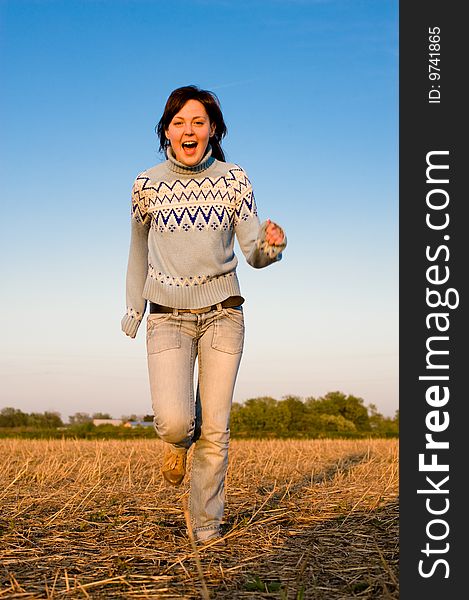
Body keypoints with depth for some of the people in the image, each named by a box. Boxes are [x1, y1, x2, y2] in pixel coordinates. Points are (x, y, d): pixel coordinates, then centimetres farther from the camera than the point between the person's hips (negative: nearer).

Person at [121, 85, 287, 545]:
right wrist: (133, 309, 22)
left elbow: (253, 252, -1)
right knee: (174, 422, -19)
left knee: (214, 431, 0)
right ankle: (178, 439, 20)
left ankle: (205, 528, 18)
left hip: (222, 315, 1)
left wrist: (270, 246, -25)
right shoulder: (147, 185, 1)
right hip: (168, 317, 0)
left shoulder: (233, 179, 0)